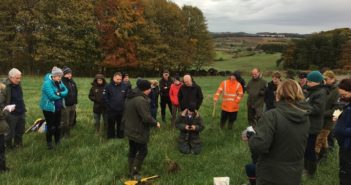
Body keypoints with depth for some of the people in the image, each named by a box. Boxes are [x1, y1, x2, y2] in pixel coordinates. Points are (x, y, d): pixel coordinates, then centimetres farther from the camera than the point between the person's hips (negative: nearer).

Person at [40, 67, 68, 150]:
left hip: (58, 108, 7)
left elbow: (66, 91, -4)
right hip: (49, 108, -7)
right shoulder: (47, 83, -20)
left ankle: (58, 141, 31)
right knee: (51, 127, 0)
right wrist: (61, 95, -11)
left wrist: (59, 94, -25)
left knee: (57, 125, 17)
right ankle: (49, 143, 17)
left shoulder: (59, 83, 5)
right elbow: (52, 96, -29)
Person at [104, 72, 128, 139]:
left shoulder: (124, 86, -2)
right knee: (111, 124, 11)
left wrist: (125, 105, 0)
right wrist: (109, 106, -7)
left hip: (122, 110, 2)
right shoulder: (108, 86, -7)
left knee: (121, 124, 15)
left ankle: (121, 136, 30)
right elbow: (105, 98, -6)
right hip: (111, 110, -2)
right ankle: (111, 137, 25)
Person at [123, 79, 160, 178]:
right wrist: (155, 123, -13)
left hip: (130, 129, 10)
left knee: (132, 150, 20)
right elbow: (146, 117, -29)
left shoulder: (130, 97, 5)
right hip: (138, 131, -10)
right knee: (142, 152, 6)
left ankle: (131, 171, 31)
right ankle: (135, 173, 13)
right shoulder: (141, 100, -28)